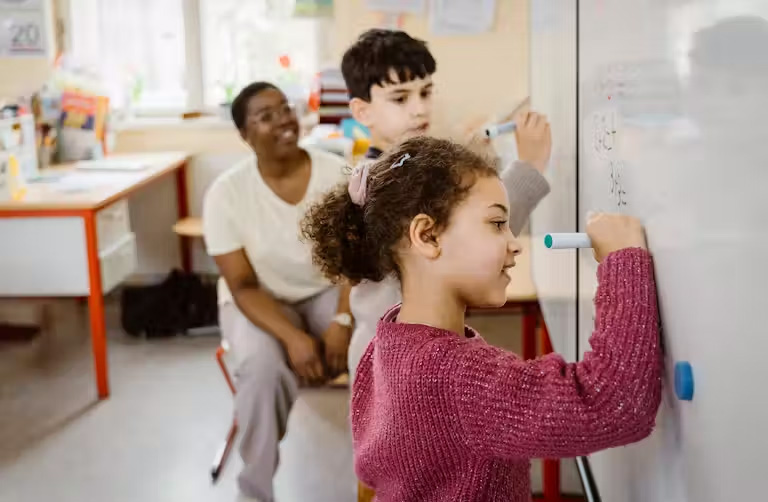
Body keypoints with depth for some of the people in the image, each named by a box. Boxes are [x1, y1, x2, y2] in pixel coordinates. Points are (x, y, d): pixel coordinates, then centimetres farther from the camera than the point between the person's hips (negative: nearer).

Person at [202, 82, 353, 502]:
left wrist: (342, 320, -27)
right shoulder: (227, 193, -16)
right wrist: (293, 337, -29)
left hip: (329, 291, 2)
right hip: (261, 300, -2)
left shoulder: (337, 172, -12)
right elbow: (243, 286, -15)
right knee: (264, 369, -34)